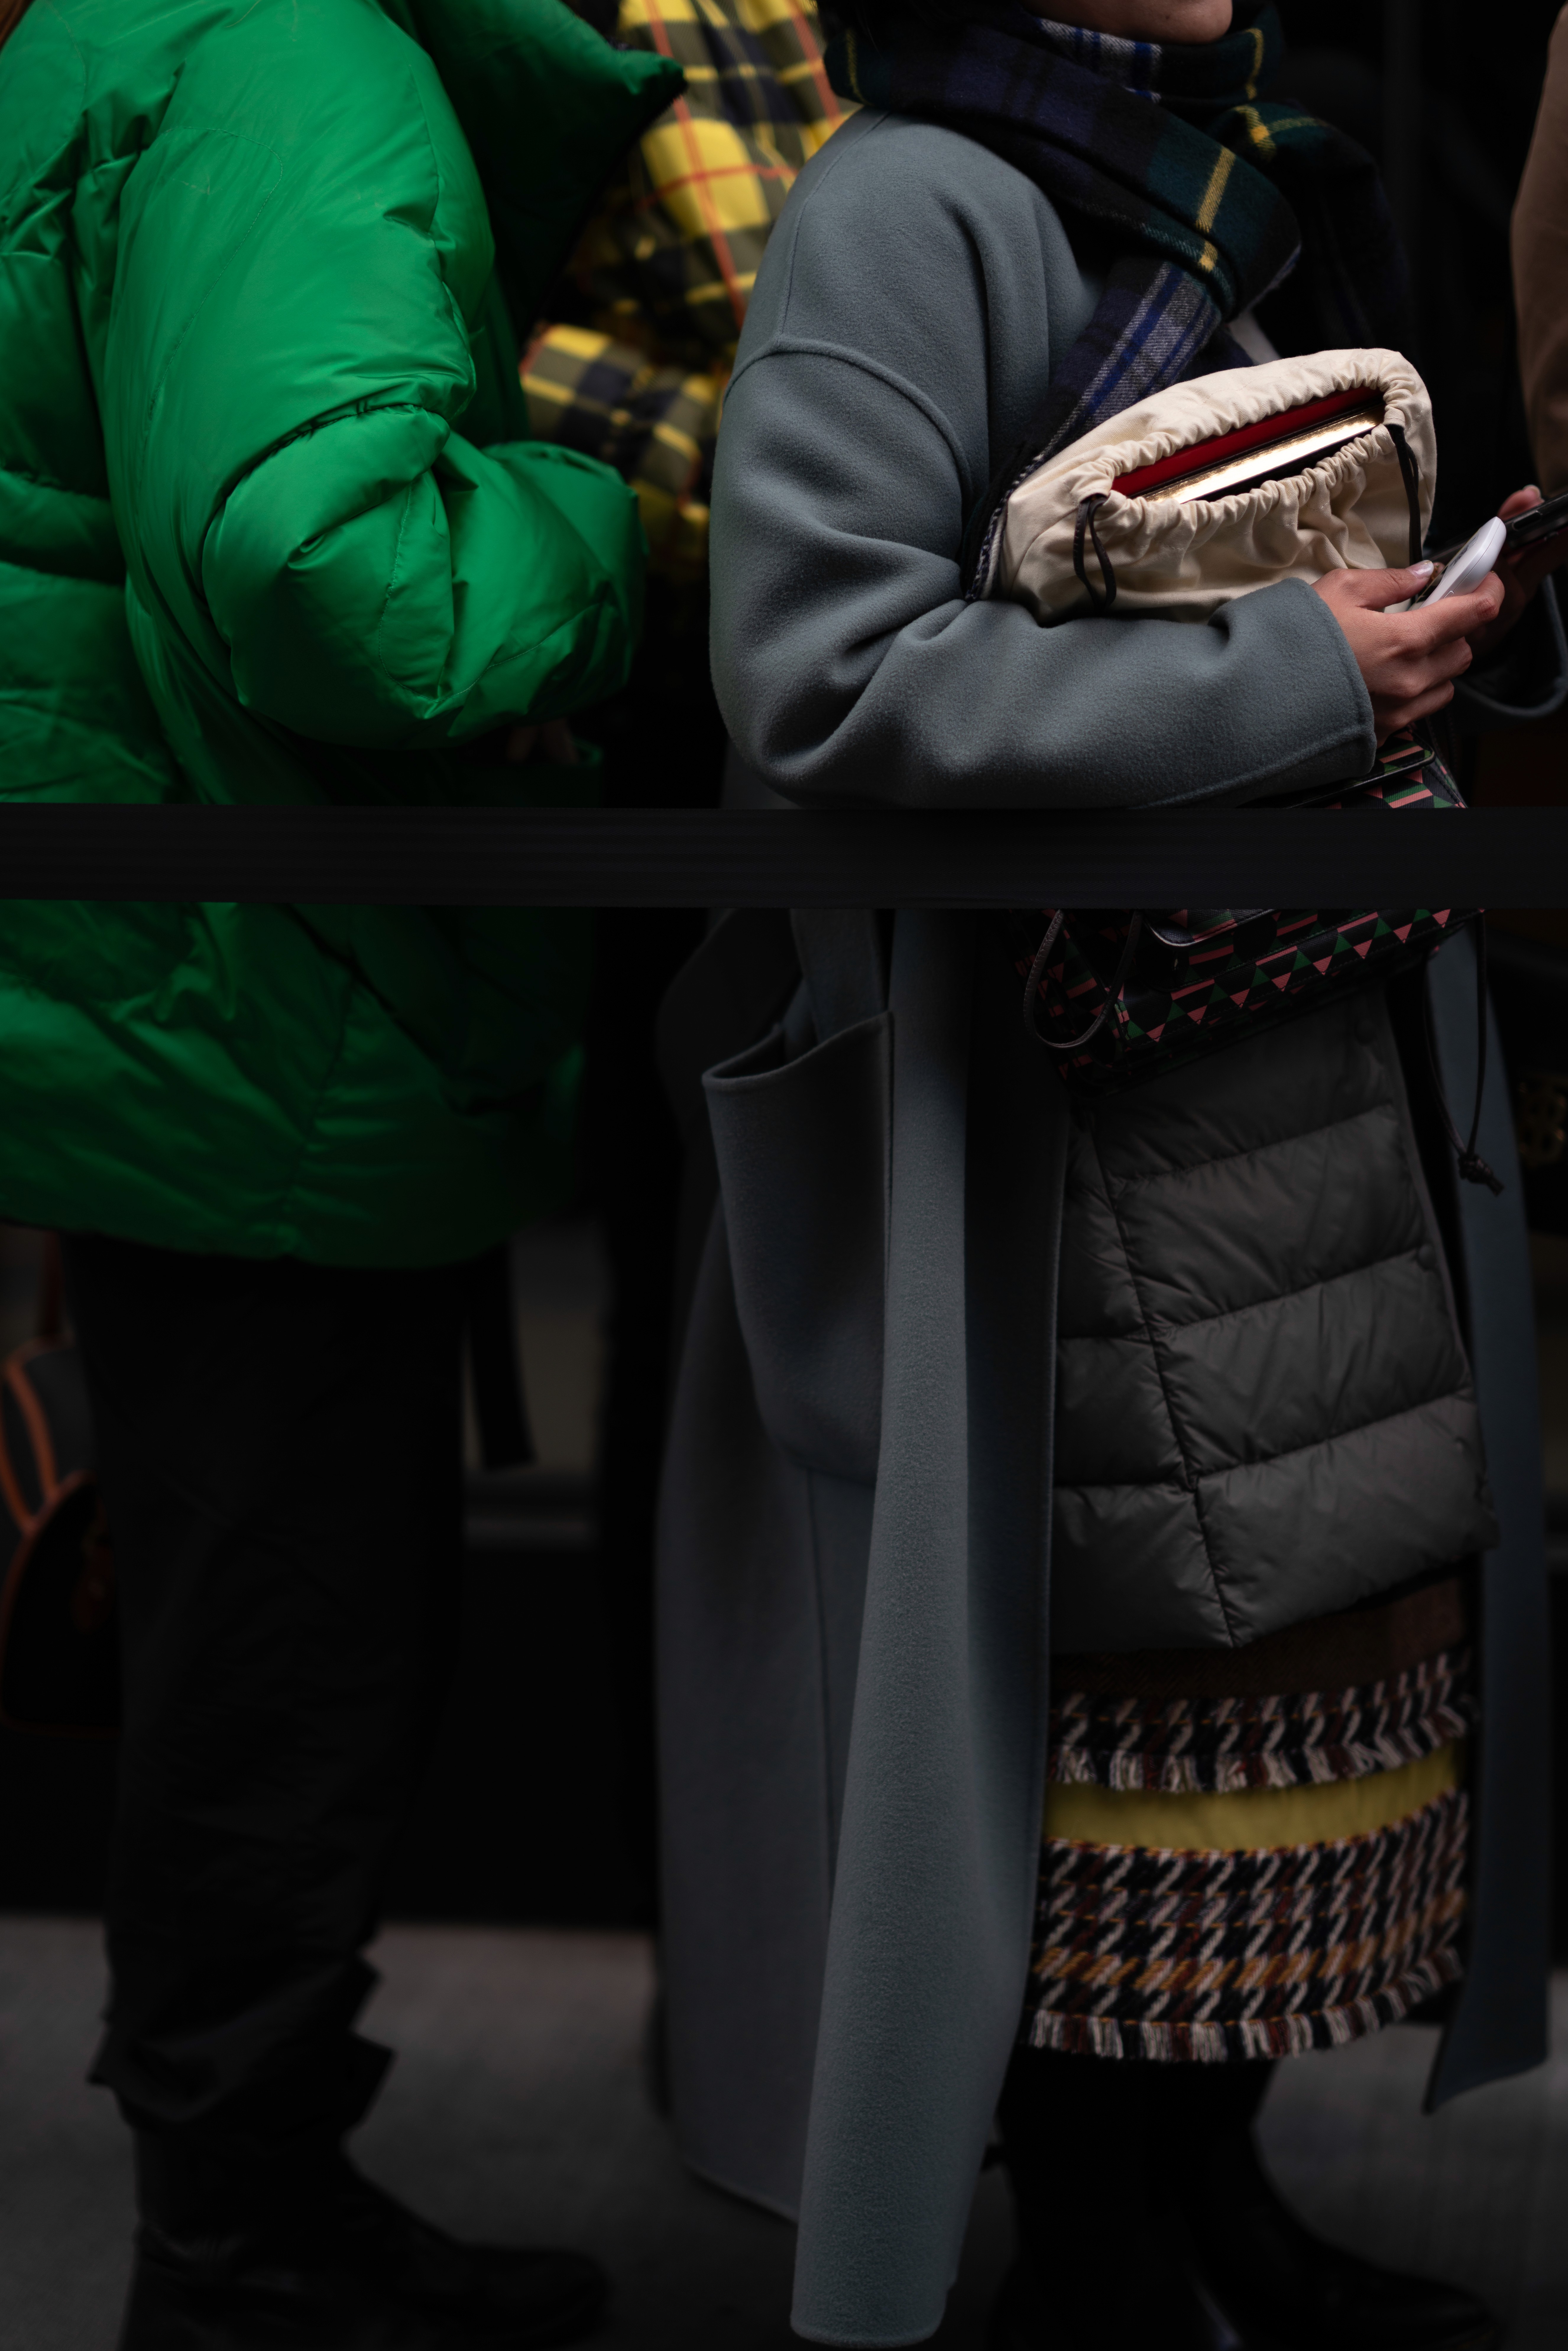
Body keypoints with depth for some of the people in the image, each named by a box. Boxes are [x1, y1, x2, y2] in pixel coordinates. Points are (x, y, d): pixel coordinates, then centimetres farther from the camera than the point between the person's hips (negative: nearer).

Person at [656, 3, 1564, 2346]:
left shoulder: (1281, 191, 13)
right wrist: (1290, 674, -20)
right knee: (1141, 1642, 0)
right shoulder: (918, 206, -14)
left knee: (1340, 1607, 11)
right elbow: (822, 667, -24)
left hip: (1334, 1062, 8)